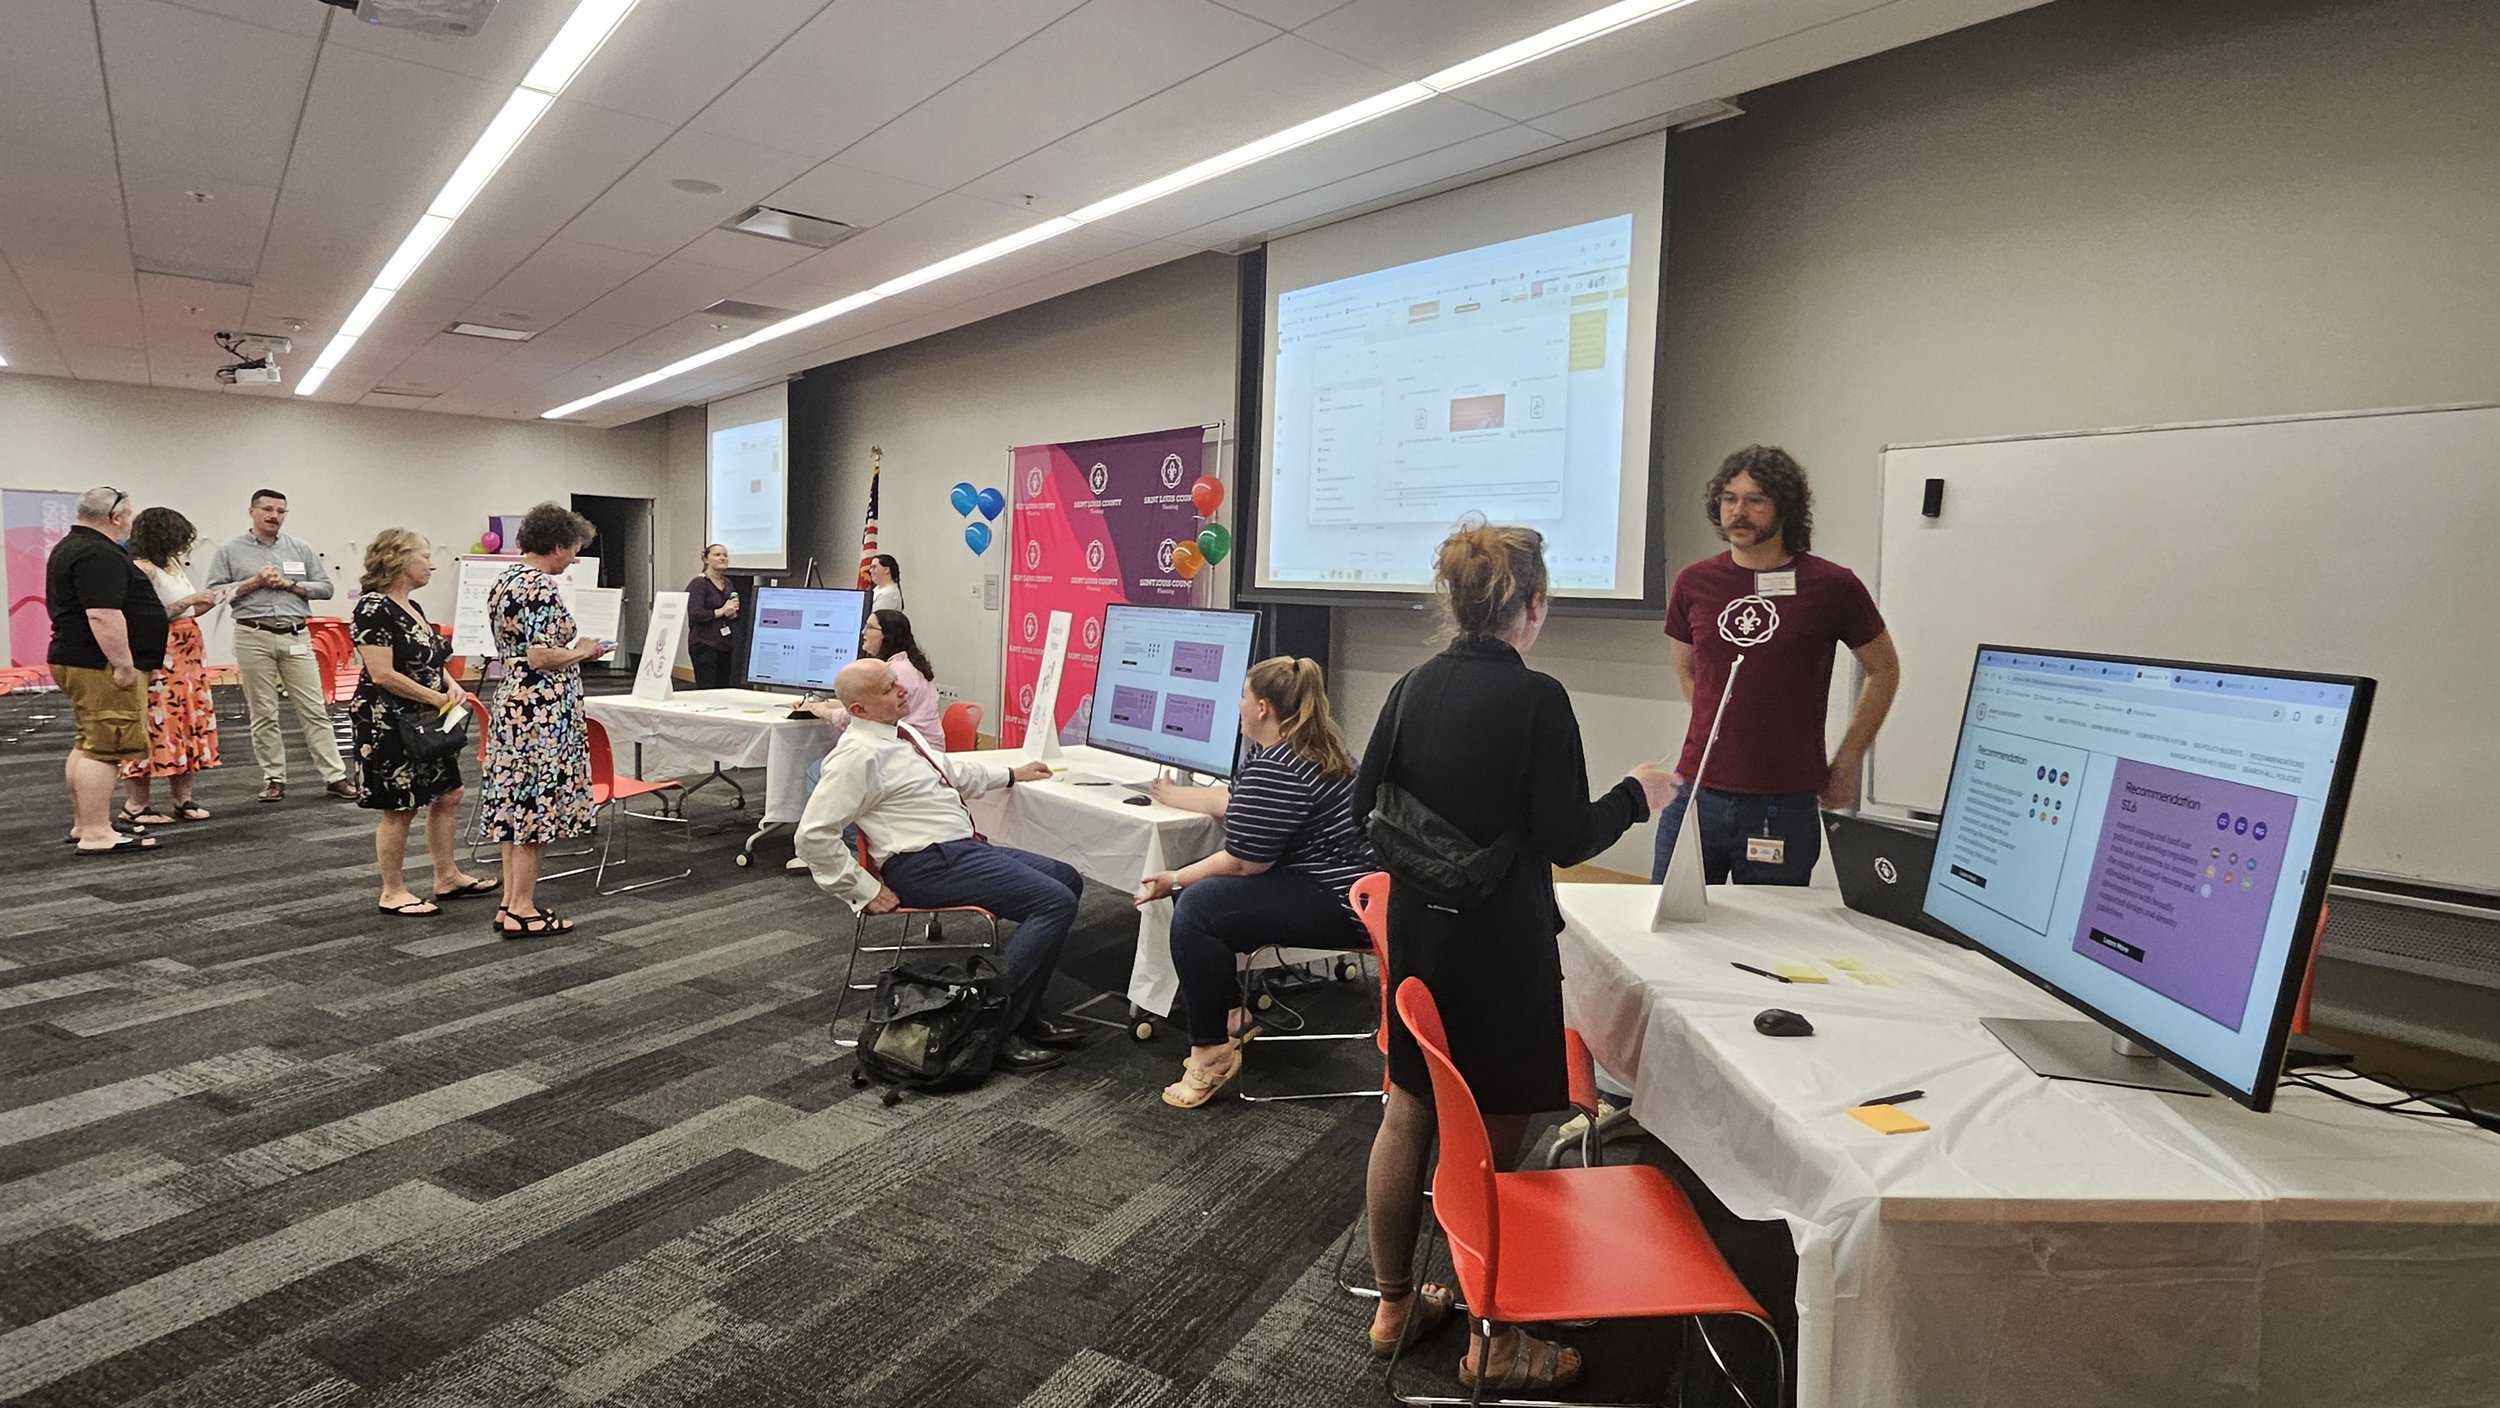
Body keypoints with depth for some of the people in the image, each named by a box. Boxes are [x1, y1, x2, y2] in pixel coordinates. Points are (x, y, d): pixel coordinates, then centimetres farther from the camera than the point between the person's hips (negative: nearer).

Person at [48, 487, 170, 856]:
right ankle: (97, 835, -11)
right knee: (104, 748, -11)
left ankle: (83, 824, 23)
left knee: (89, 745, 16)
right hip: (101, 667, -11)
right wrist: (124, 665, -23)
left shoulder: (69, 547, 19)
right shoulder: (99, 555, -17)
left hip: (74, 659, 11)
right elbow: (103, 615, -25)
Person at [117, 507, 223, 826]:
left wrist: (210, 601, 6)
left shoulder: (174, 564, 14)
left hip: (188, 658, 9)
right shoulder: (141, 569, -11)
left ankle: (184, 799, 13)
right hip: (158, 659, -9)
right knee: (156, 727, -6)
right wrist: (187, 601, -19)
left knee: (190, 724, 8)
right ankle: (136, 804, 1)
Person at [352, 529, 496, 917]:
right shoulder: (373, 608, -16)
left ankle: (448, 877, 23)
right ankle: (393, 893, 11)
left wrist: (451, 684, 2)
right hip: (389, 722, -9)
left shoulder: (412, 607, 12)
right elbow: (383, 674, -23)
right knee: (399, 808, -1)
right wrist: (437, 698, -17)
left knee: (447, 795, 13)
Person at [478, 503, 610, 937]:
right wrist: (581, 652, -6)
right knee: (537, 808, -2)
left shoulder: (504, 581, 13)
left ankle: (511, 903, 20)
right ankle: (522, 912, 4)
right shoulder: (542, 587, -17)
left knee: (514, 806, 13)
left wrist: (572, 649, 16)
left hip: (510, 705, 10)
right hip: (542, 713, -10)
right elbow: (541, 658, -23)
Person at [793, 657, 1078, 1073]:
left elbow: (951, 768, 32)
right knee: (1056, 903, -19)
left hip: (963, 847, 10)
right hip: (930, 865, -10)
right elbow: (813, 835, -19)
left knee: (1067, 879, 8)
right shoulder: (859, 754, -16)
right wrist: (866, 890, -16)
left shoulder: (901, 732, 14)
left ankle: (1026, 1016, 9)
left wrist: (1011, 774, 36)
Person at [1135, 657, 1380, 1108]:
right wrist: (1172, 795, 36)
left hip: (1337, 905, -11)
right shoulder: (1315, 747, 13)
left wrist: (1175, 879, -6)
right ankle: (1233, 1015, 20)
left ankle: (1211, 1051, -9)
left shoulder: (1274, 769, -22)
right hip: (1347, 883, 12)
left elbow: (1243, 862, -20)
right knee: (1201, 891, 14)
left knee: (1196, 909, -18)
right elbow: (1231, 802, 25)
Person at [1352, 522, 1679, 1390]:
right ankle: (1493, 1342, 24)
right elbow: (1566, 840, -15)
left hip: (1416, 934, 6)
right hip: (1501, 946, -6)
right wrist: (1636, 795, 2)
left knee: (1407, 1116, 18)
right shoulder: (1536, 700, -16)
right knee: (1490, 1140, 8)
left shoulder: (1414, 688, 1)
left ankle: (1394, 1304, 35)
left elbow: (1365, 807, 6)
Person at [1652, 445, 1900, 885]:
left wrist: (1845, 763, 7)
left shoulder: (1832, 587, -3)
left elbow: (1884, 670, 10)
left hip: (1785, 807, -2)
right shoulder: (1694, 583, 4)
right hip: (1695, 795, 3)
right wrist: (1721, 734, 12)